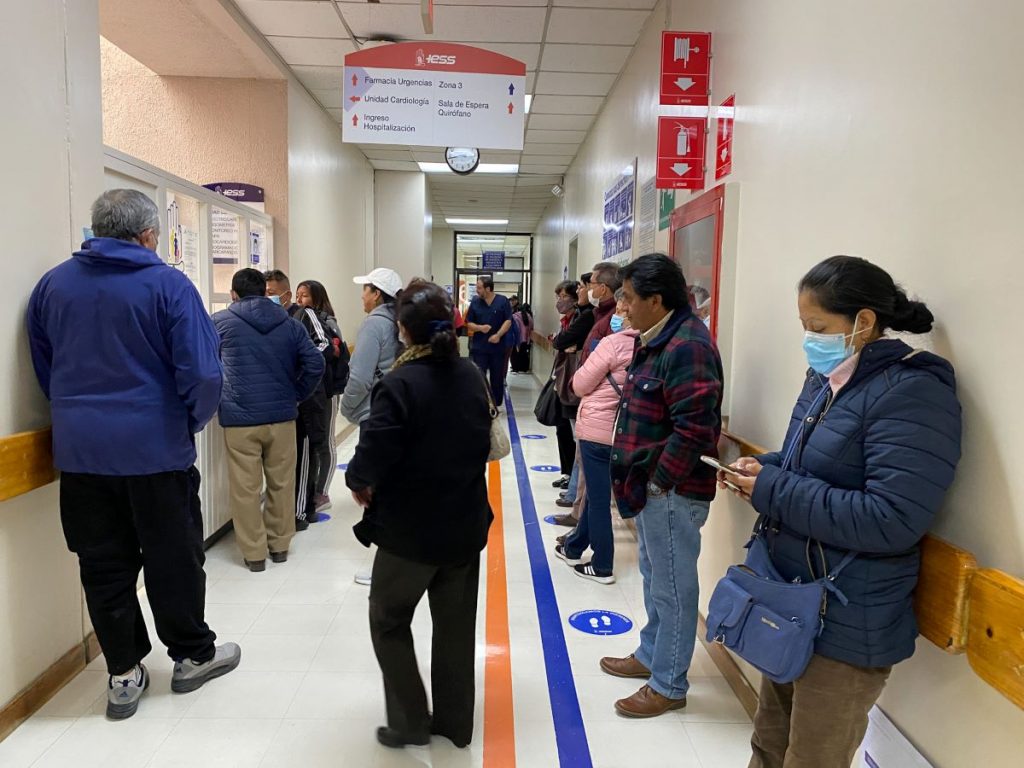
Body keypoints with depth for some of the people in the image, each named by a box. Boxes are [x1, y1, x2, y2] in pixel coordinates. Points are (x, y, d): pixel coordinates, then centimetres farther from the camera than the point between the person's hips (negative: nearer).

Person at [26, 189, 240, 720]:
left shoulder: (52, 284, 6)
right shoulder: (169, 285, -10)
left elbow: (42, 368, 14)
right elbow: (201, 372, -16)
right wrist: (193, 420, 2)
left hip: (80, 450, 5)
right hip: (155, 446, -4)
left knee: (103, 563, 13)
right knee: (173, 556, 10)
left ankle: (123, 672, 24)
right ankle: (192, 656, 26)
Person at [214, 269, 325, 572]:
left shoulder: (220, 322, 3)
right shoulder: (290, 324, 6)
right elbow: (315, 364, -2)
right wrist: (295, 396, 7)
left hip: (239, 418, -2)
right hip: (282, 415, 3)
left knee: (245, 489, 6)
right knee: (282, 484, 13)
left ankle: (254, 553, 14)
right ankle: (279, 545, 25)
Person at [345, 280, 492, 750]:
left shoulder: (400, 384, -21)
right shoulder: (473, 378, -1)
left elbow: (373, 453, -23)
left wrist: (359, 483, -3)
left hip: (410, 528, -5)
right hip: (466, 522, 6)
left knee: (389, 622, 17)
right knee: (456, 626, 18)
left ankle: (409, 723, 22)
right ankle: (455, 723, 31)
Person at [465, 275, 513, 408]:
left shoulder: (503, 301, -2)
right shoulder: (475, 302, 3)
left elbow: (508, 321, -6)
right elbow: (469, 324, 5)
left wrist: (498, 335, -18)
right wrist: (480, 327, -15)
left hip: (498, 347, -1)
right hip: (479, 347, 1)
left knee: (497, 378, 9)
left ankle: (496, 405, 22)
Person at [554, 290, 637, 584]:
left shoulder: (613, 343, -19)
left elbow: (581, 384, -10)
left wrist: (591, 366, 7)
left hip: (597, 428, -6)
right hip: (624, 431, 6)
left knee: (598, 497, 6)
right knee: (595, 492, 21)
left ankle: (602, 566, 16)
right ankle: (574, 547, 37)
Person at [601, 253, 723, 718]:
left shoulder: (688, 347, -22)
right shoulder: (657, 340, 11)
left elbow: (695, 429, -27)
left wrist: (660, 481, -18)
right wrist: (637, 478, 13)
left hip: (672, 492, -10)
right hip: (650, 486, 10)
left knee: (672, 588, 5)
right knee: (655, 578, 23)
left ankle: (668, 686, 22)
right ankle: (650, 655, 42)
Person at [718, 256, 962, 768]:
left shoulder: (912, 393, -22)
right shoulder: (826, 378, 6)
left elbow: (889, 523, -29)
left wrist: (773, 490, -24)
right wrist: (763, 469, -2)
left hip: (847, 625, -8)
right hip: (792, 602, 8)